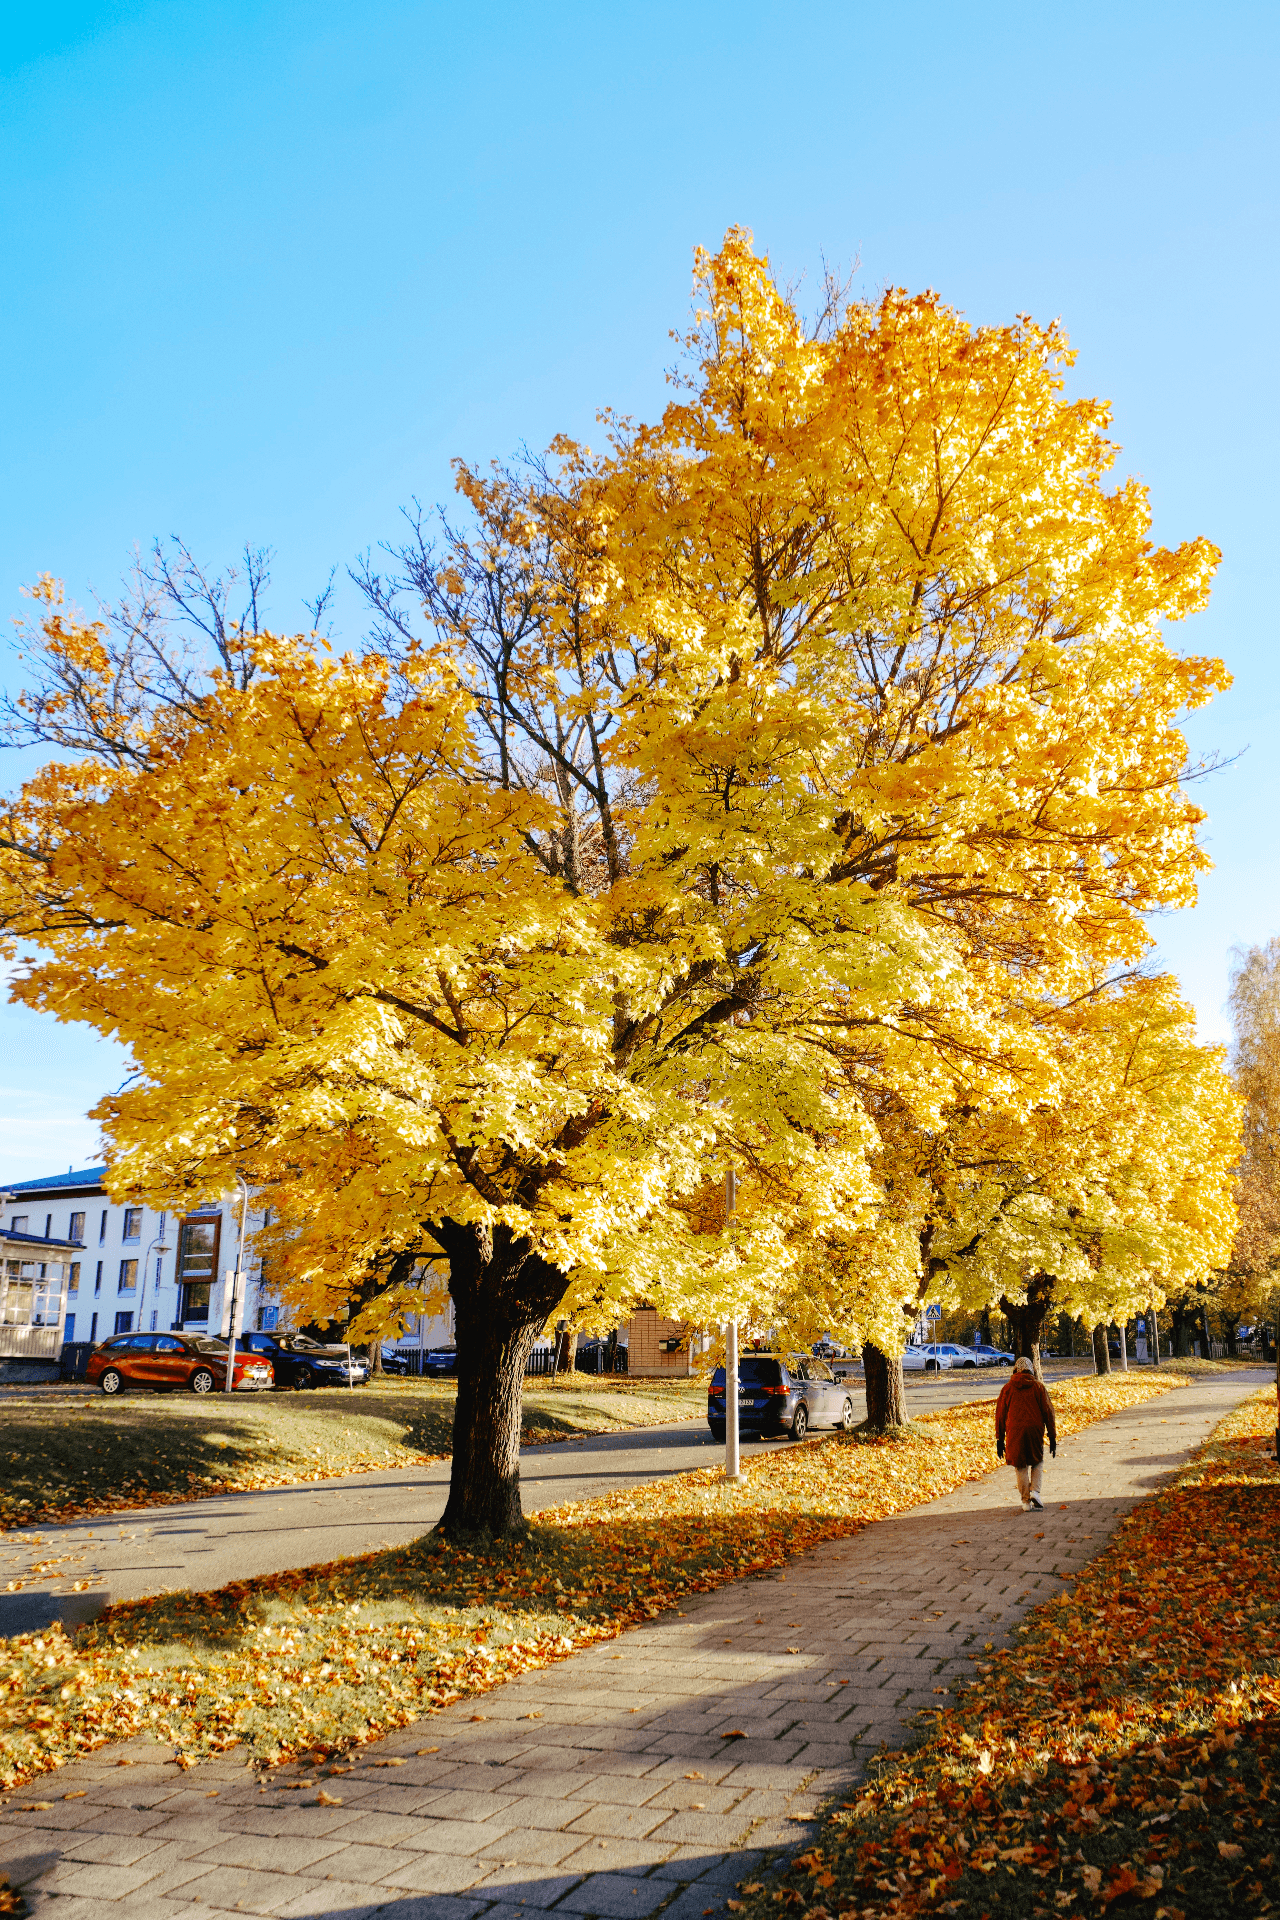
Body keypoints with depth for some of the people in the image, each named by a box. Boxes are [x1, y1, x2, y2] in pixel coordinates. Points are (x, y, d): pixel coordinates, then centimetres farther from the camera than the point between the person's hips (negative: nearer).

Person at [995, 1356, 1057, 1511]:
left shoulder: (1007, 1388, 6)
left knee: (1021, 1466, 10)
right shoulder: (1037, 1386, 4)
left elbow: (1000, 1415, 7)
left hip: (1015, 1432, 0)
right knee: (1037, 1461, 20)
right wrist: (1052, 1437, 8)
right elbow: (1048, 1412, 3)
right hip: (1035, 1430, 0)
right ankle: (1035, 1491, 2)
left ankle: (1026, 1501, 8)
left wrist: (1000, 1439, 12)